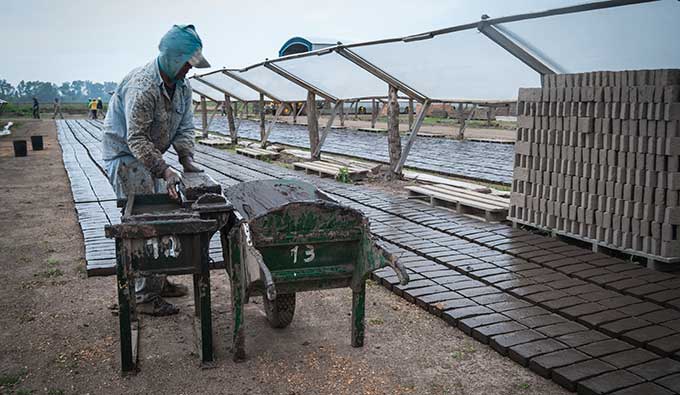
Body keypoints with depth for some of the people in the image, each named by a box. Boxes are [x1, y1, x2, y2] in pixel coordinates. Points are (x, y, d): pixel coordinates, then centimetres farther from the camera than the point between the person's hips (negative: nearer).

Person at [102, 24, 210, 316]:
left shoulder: (182, 85, 0)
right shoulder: (142, 87, -28)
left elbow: (185, 126, 0)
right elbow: (137, 139, -30)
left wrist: (187, 159, -15)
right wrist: (164, 171, -36)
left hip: (149, 155, 9)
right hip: (124, 154, -9)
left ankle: (157, 281, 25)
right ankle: (144, 296, -2)